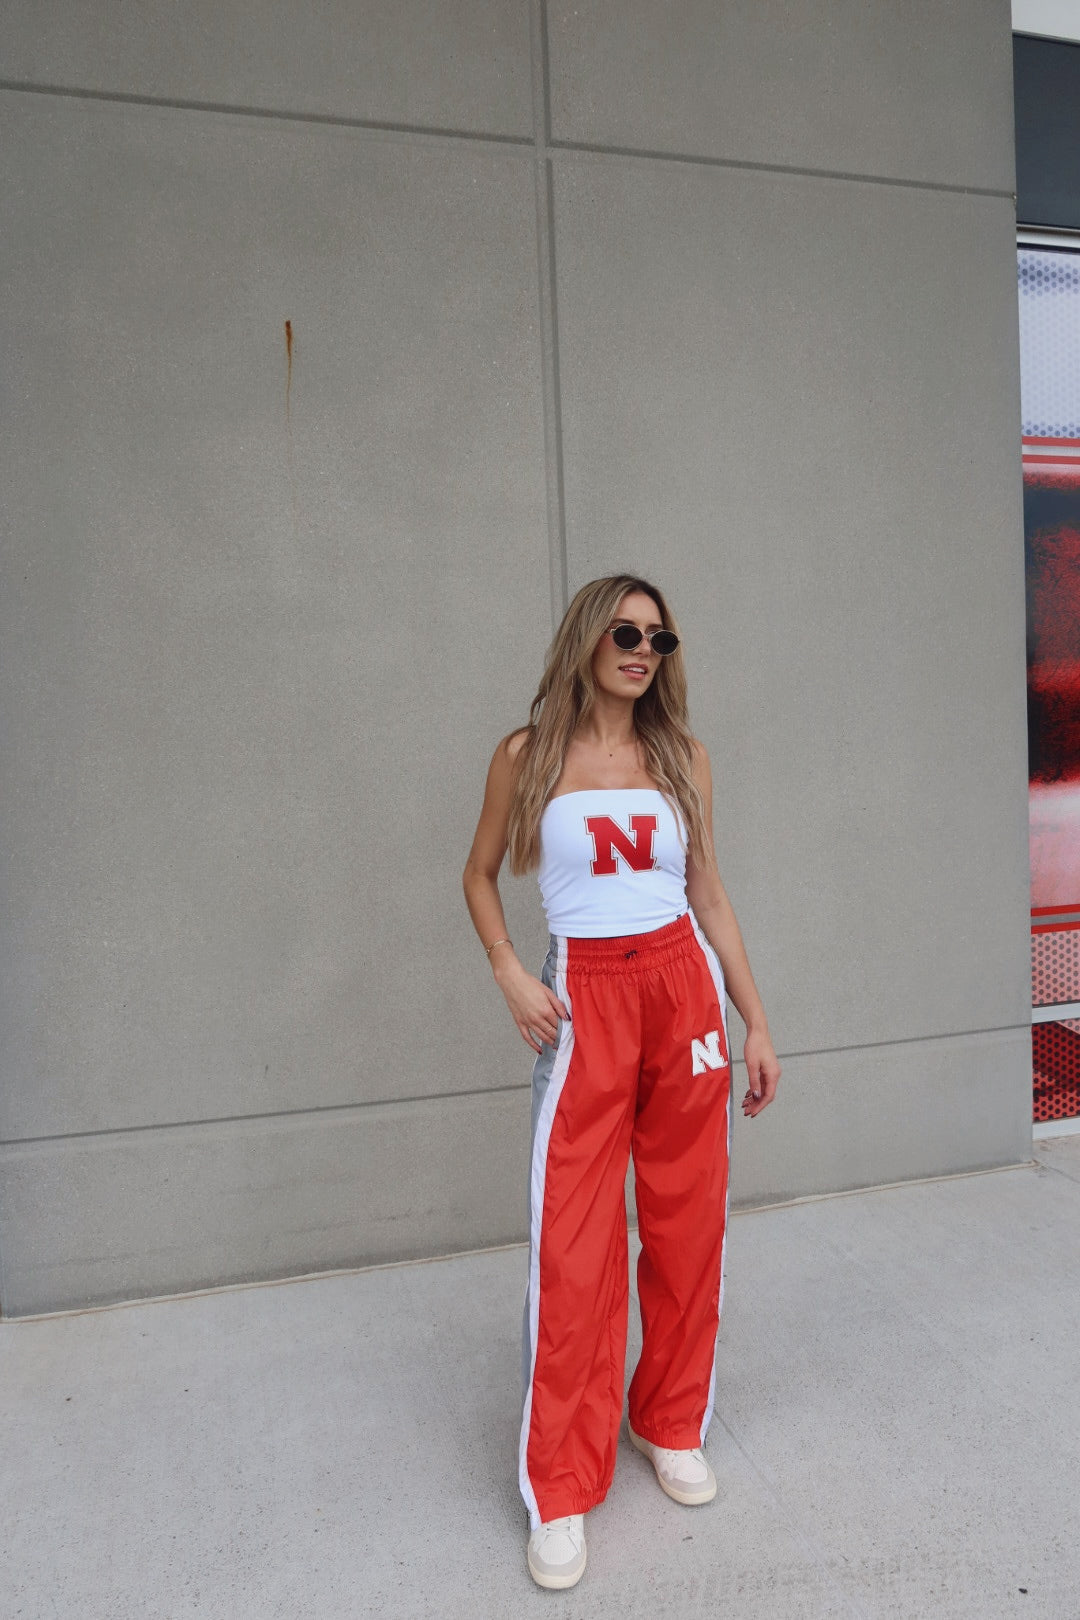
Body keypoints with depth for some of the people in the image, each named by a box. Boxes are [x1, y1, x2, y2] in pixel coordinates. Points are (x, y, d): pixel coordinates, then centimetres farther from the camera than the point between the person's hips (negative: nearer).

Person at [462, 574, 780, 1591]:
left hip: (684, 989, 3)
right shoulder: (527, 755, 0)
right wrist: (509, 973, -6)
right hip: (584, 1001, -2)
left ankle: (672, 1428, 34)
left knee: (687, 1223, 10)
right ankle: (561, 1491, 17)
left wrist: (756, 1023, 9)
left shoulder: (680, 757, 7)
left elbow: (708, 895, 10)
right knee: (573, 1246, -1)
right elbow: (480, 874, 10)